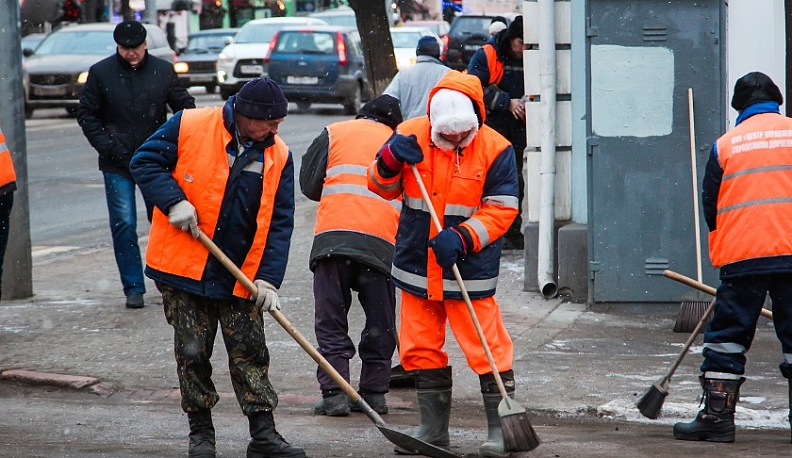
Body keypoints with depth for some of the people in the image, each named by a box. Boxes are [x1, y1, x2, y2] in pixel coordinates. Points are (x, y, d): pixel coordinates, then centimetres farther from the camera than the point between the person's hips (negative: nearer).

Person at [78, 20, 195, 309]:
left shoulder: (163, 71, 0)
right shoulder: (101, 73, 0)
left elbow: (185, 108, 7)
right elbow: (87, 115, 5)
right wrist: (108, 147, -7)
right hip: (117, 165, 0)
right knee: (124, 225, -4)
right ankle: (133, 288, 2)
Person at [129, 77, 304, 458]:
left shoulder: (278, 156, -1)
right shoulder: (188, 127, -10)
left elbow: (279, 223, 0)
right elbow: (144, 162, -4)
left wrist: (268, 278, -9)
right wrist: (173, 201, -19)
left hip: (241, 276, 2)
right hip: (183, 267, -2)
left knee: (249, 353, 3)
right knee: (193, 352, 4)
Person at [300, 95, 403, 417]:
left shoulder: (335, 133, 15)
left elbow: (309, 185, 13)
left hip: (333, 238, -1)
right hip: (382, 243, 1)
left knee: (331, 320, 3)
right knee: (380, 324, 13)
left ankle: (334, 393, -3)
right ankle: (374, 393, 14)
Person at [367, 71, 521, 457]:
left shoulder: (495, 149, -10)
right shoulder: (412, 136, -3)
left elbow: (501, 210, -9)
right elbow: (381, 188, 6)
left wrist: (462, 238, -22)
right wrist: (391, 161, -16)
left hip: (471, 269, -4)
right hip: (417, 267, 4)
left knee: (487, 350, -4)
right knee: (421, 349, 11)